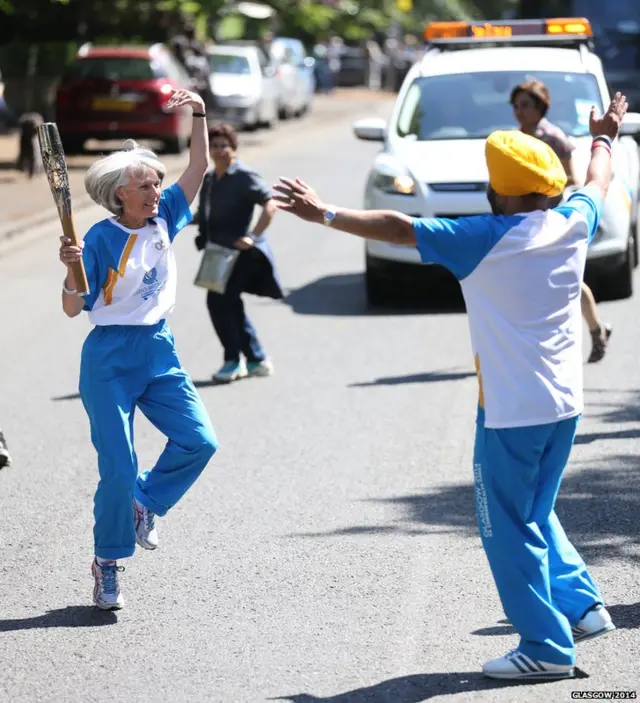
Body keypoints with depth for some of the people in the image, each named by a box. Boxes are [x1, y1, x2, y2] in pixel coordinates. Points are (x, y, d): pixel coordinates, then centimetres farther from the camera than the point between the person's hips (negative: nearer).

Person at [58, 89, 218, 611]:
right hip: (110, 358, -5)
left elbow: (200, 167, 3)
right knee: (118, 467, -6)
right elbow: (73, 309, -14)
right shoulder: (101, 239, -13)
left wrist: (199, 114, -8)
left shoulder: (164, 219, 3)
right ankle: (107, 565, 11)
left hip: (159, 351, 6)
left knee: (199, 441, -9)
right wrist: (72, 269, -32)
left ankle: (145, 503, 18)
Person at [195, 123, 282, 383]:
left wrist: (252, 236, -24)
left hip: (240, 251, -9)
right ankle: (257, 359, 26)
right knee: (230, 305, 14)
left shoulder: (244, 176, -11)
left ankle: (233, 360, -4)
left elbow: (270, 205, -17)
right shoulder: (209, 179, 14)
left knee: (219, 301, -15)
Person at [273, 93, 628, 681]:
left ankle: (547, 648, 4)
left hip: (512, 411, -7)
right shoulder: (573, 224, 1)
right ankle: (582, 606, 19)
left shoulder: (487, 239, -17)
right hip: (565, 404, 7)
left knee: (509, 528, 3)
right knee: (536, 515, 24)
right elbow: (598, 182, 24)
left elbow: (397, 228, -15)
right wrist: (604, 137, 44)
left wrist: (324, 214, -8)